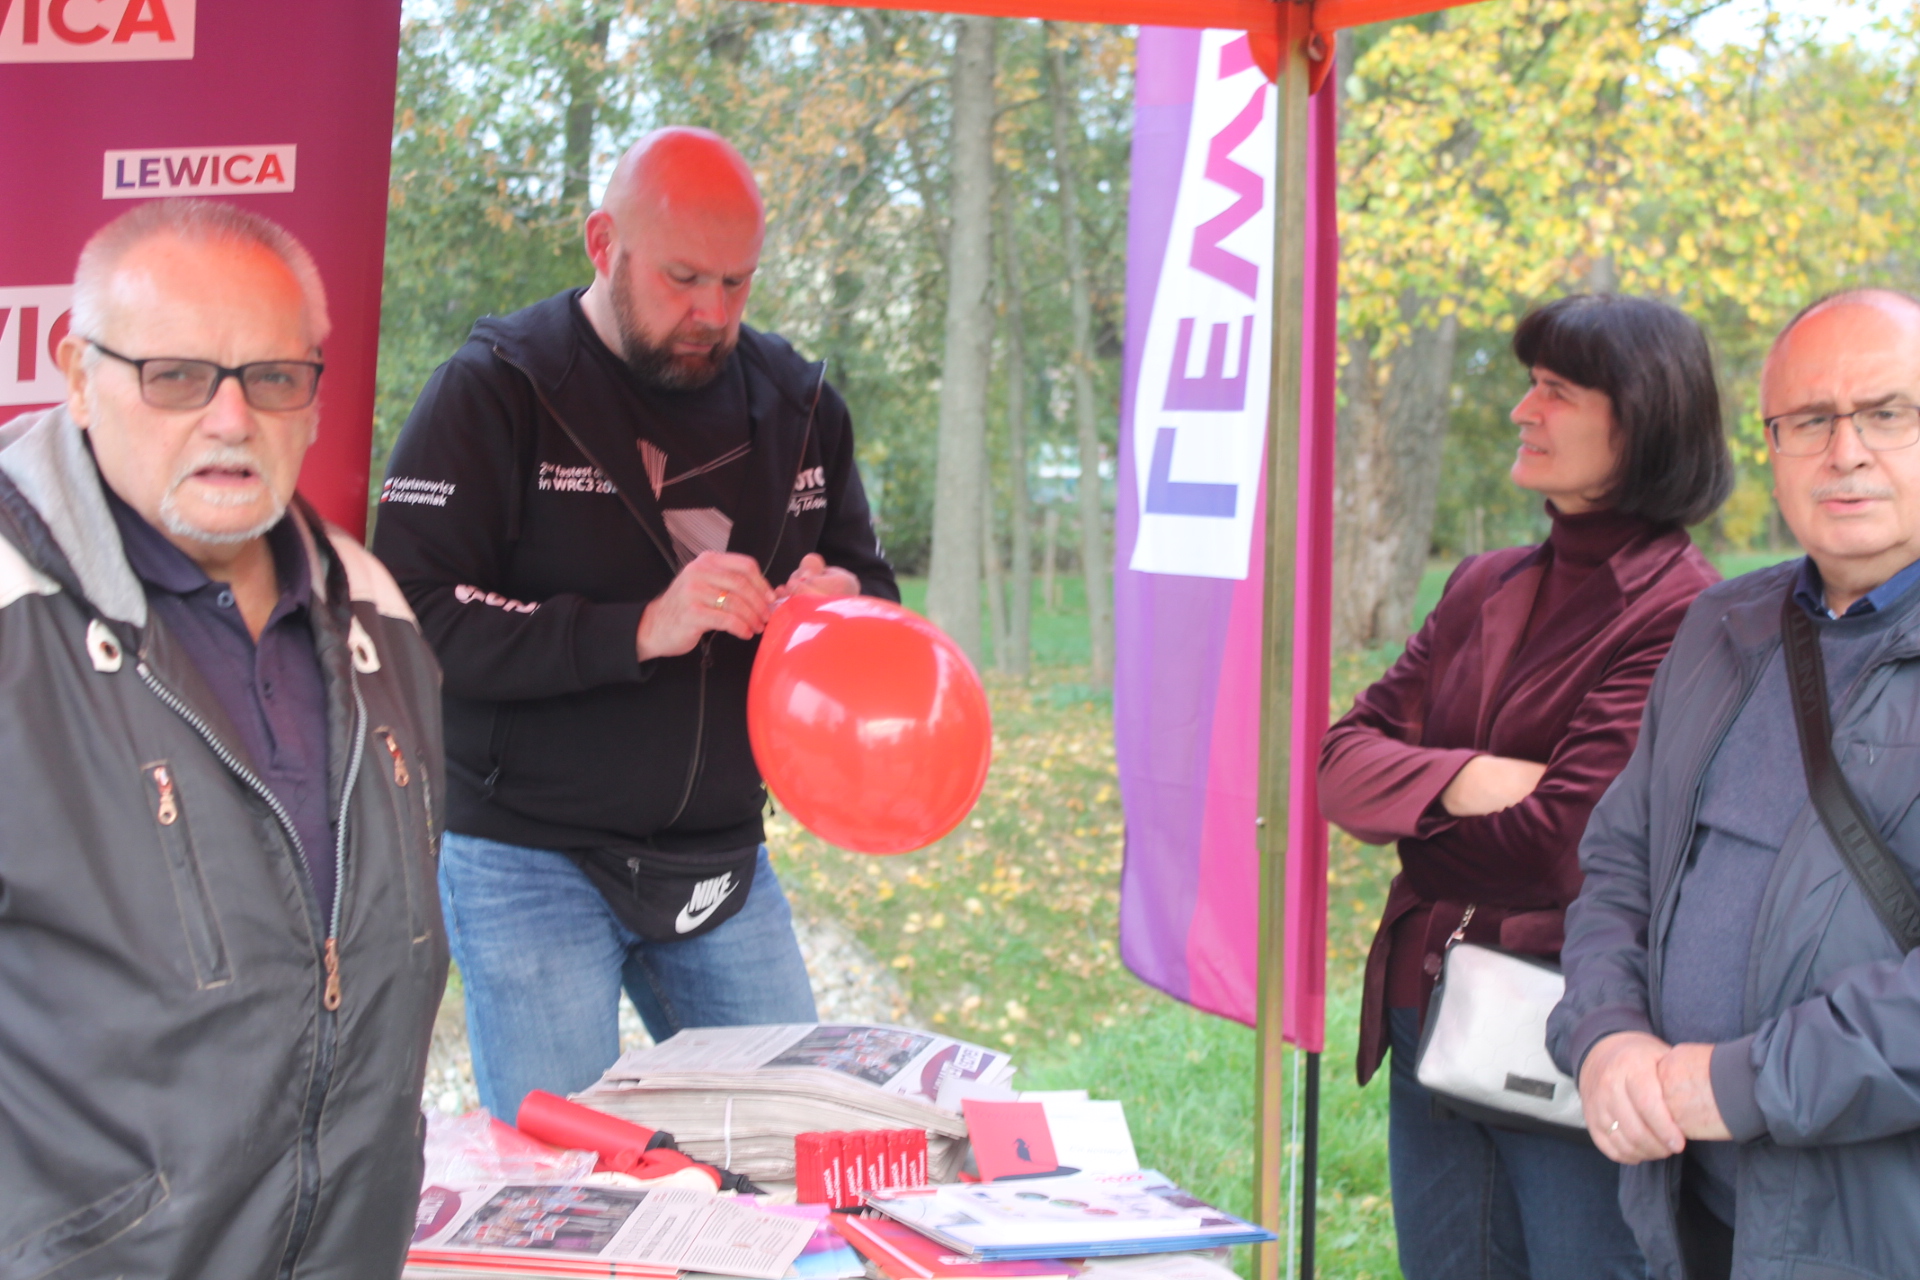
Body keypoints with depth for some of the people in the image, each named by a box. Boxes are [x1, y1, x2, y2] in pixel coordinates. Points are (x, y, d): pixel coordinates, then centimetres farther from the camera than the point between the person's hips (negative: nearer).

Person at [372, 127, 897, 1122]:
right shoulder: (497, 391, -9)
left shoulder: (794, 402, 8)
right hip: (530, 861, -5)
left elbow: (870, 584, 18)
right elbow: (416, 620, -18)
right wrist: (638, 630, -26)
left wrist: (844, 607, -7)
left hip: (723, 861, 5)